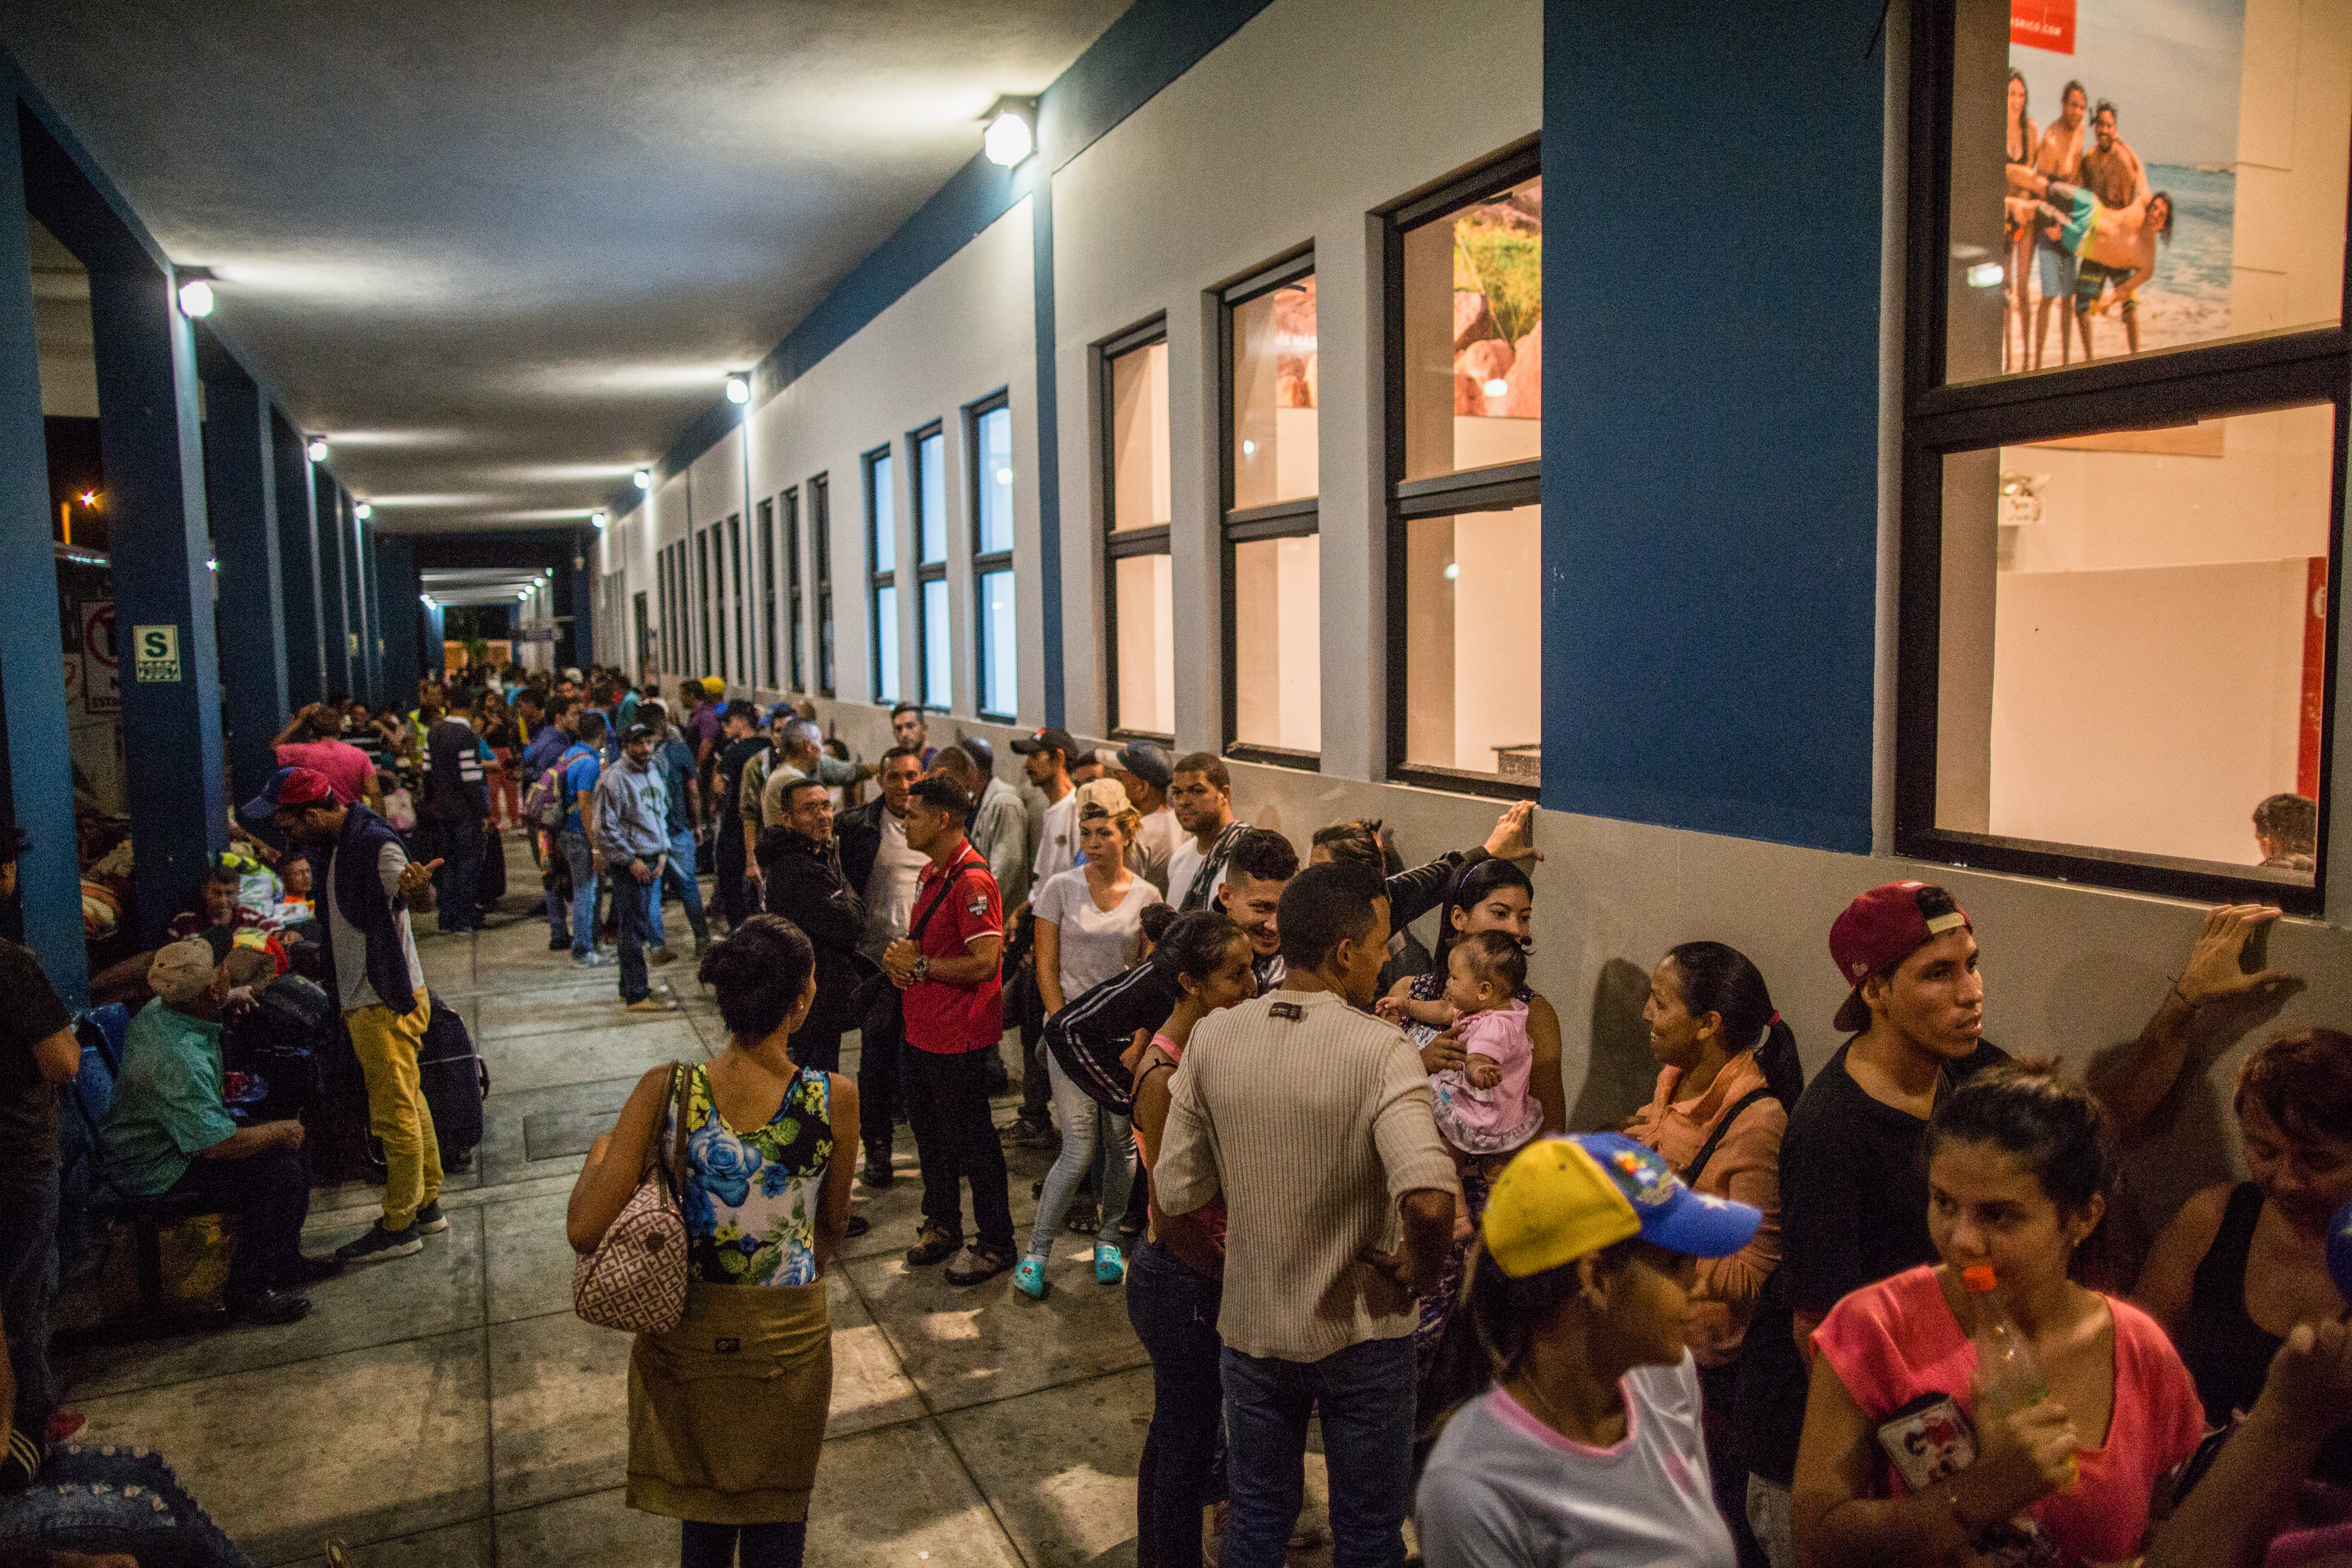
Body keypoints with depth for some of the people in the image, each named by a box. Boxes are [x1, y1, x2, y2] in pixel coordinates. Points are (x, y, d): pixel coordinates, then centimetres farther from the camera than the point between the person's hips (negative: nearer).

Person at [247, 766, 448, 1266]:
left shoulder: (375, 845, -22)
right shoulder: (339, 843, 9)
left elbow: (421, 902, -41)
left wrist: (418, 888, -60)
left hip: (387, 1003, -10)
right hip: (365, 999, 10)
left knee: (395, 1113, -1)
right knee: (407, 1106, 18)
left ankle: (399, 1228, 9)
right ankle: (427, 1206, 29)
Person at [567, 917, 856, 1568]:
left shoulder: (665, 1092, -20)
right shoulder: (835, 1100, -20)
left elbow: (584, 1231, -21)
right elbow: (834, 1225, -4)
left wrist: (599, 1153, 0)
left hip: (687, 1338, 1)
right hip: (789, 1343, -1)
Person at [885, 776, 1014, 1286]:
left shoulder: (972, 882, -22)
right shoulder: (932, 872, 10)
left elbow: (983, 962, -26)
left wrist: (919, 966, -17)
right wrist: (898, 954, 0)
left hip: (959, 1036, -10)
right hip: (922, 1029, 10)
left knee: (971, 1139, 3)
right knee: (929, 1130, 21)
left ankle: (996, 1244, 17)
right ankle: (942, 1225, 38)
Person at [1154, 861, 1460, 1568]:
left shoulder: (1212, 1038, -11)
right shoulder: (1381, 1049, -24)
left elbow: (1175, 1191, -6)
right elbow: (1428, 1199, -38)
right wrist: (1417, 1272, -18)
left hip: (1251, 1325, 3)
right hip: (1362, 1335, -3)